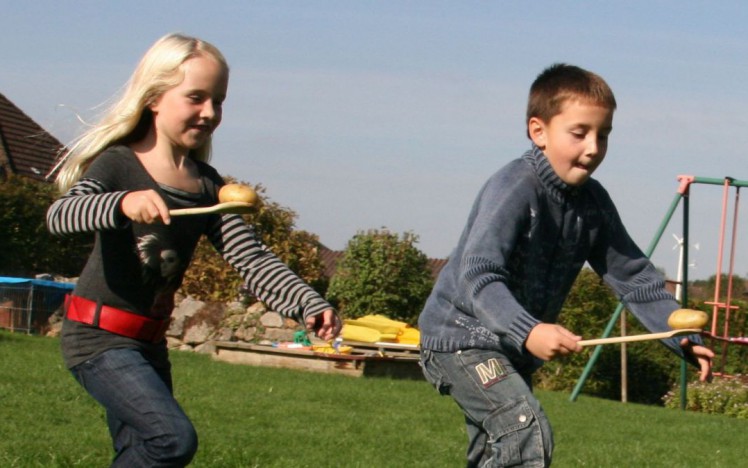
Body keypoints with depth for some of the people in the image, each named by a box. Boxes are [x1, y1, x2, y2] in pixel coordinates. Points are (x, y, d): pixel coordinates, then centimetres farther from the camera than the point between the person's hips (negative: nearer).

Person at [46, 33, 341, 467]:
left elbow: (251, 257, -2)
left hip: (150, 343, 7)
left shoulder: (207, 186, 6)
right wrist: (123, 203, -47)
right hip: (100, 336, -7)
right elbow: (59, 215, -28)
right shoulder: (119, 165, -12)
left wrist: (309, 305, -17)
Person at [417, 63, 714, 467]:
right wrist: (527, 332, -49)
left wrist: (684, 339, -5)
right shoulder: (514, 189, -23)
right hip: (461, 335, -9)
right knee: (527, 432, -25)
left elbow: (633, 276, 6)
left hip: (514, 348, 9)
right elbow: (478, 275, -34)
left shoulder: (593, 202, 0)